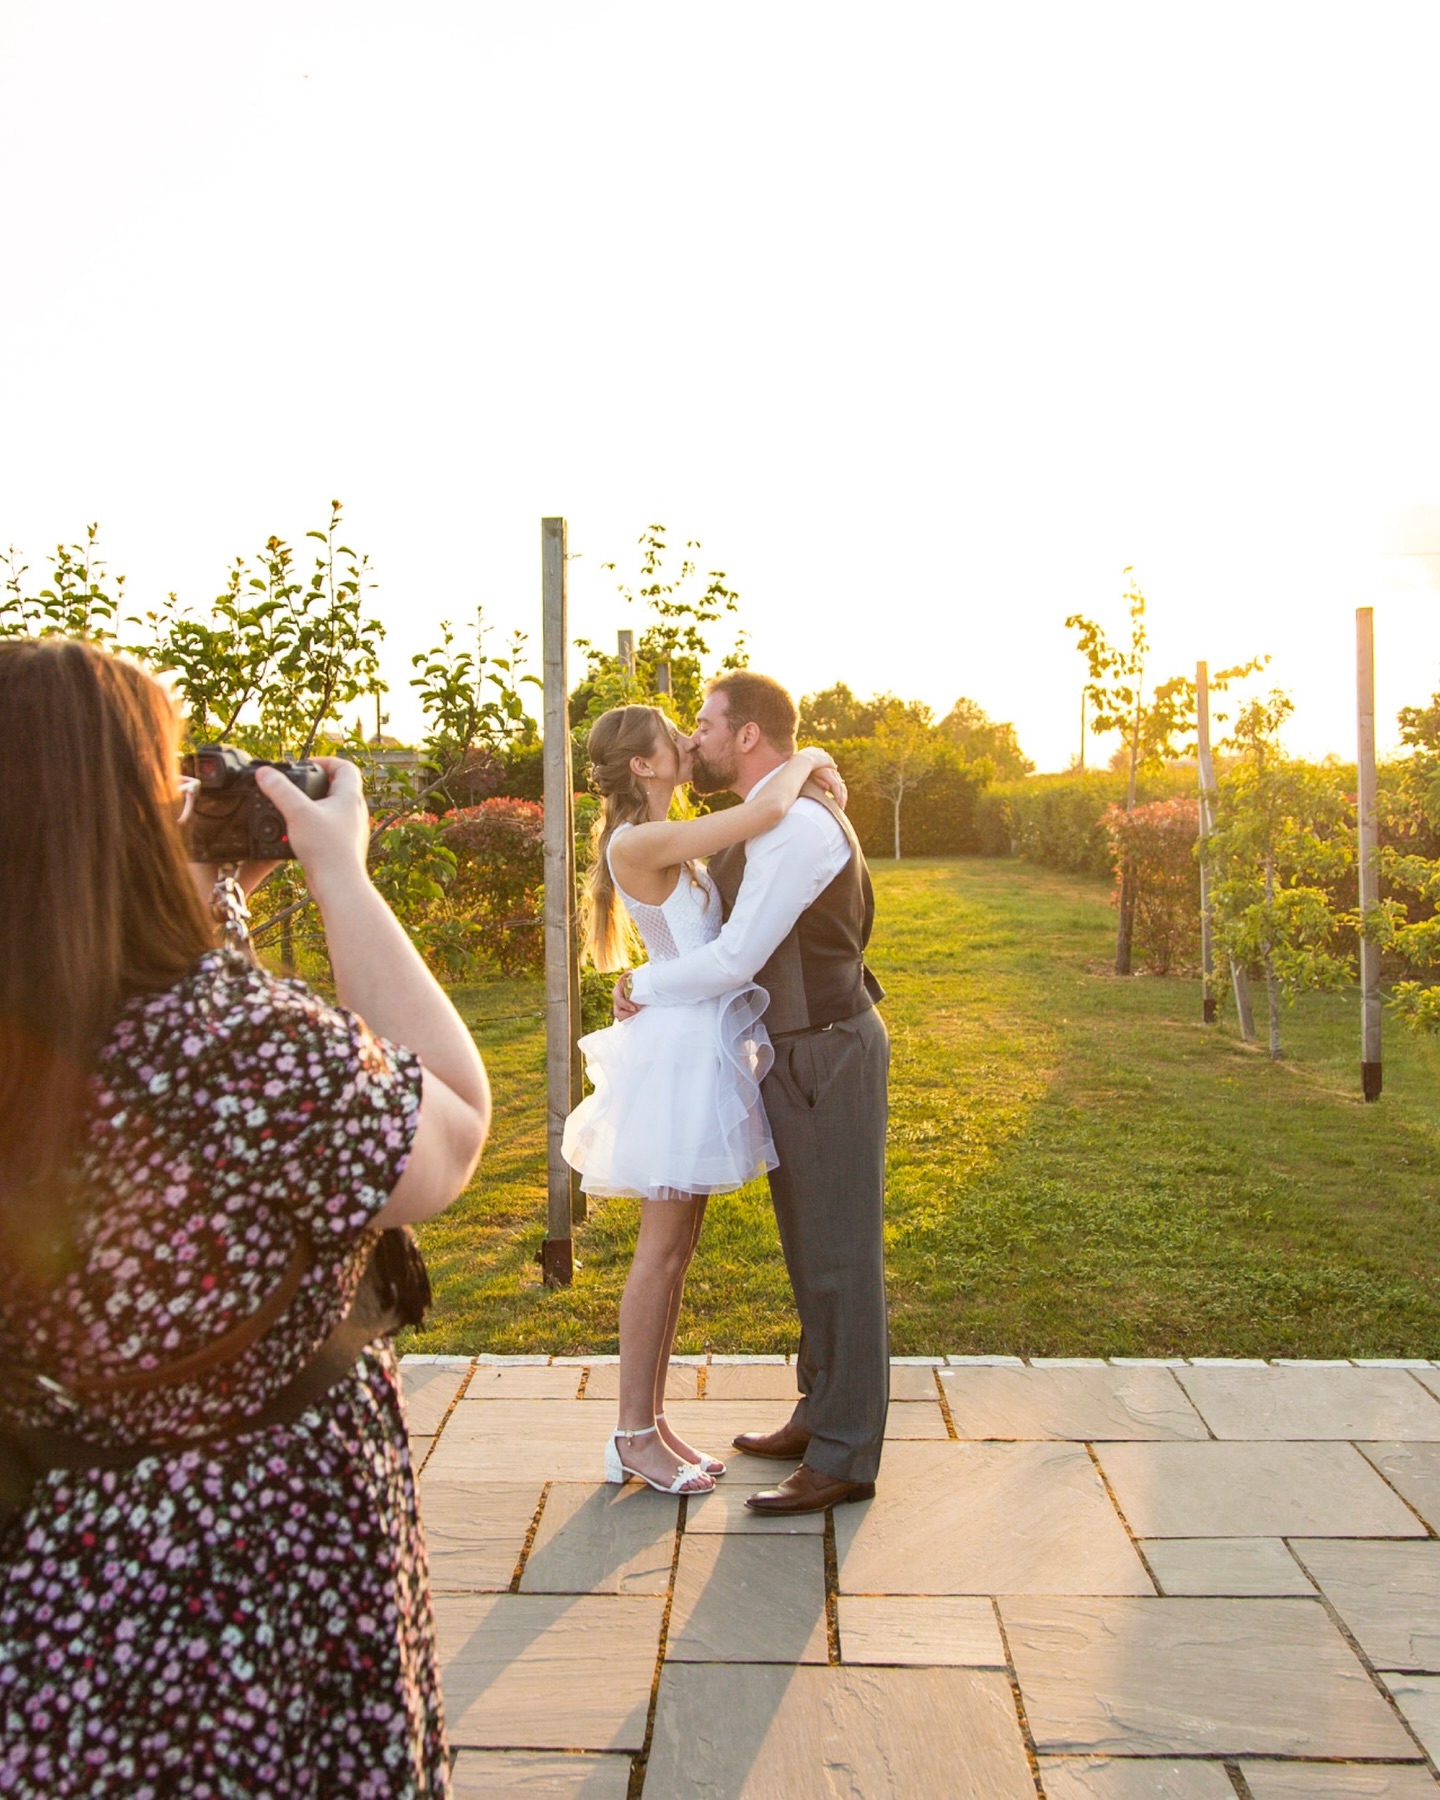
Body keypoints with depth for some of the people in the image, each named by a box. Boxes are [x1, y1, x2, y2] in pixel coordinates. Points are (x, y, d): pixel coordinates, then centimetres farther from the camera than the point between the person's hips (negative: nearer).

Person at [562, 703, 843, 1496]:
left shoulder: (666, 843, 13)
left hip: (706, 1047, 10)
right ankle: (633, 1435, 11)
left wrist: (806, 779, 11)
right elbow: (766, 812, -24)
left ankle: (654, 1422, 22)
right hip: (679, 1048, -10)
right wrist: (804, 761, -4)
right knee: (662, 1245, -2)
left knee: (678, 1243, 12)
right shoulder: (636, 844, -16)